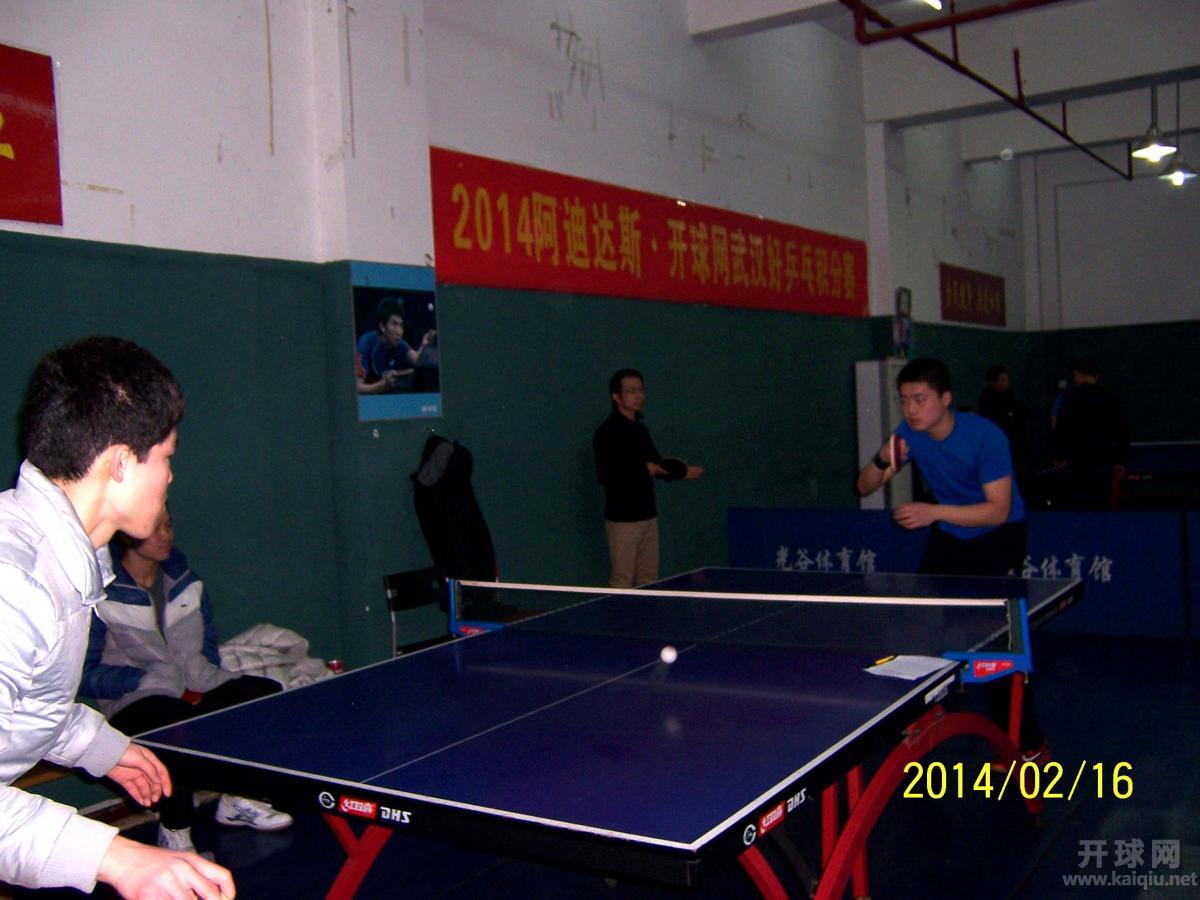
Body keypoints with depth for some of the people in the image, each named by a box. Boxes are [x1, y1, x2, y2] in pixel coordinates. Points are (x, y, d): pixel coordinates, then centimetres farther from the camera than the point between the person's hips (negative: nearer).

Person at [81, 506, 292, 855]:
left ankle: (237, 799, 4)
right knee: (179, 723, -39)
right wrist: (146, 678, -18)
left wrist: (203, 677, 1)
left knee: (271, 695, -13)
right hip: (136, 704, -6)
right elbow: (86, 676, -11)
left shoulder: (184, 580, 9)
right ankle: (174, 835, -20)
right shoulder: (101, 596, -10)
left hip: (196, 691, 6)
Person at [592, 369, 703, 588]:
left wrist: (681, 471, 6)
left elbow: (656, 464, 23)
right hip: (623, 518, -8)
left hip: (648, 515, 8)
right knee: (621, 582, -4)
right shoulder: (607, 432, -11)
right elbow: (605, 474, -22)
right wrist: (643, 469, -21)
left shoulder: (641, 429, 14)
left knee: (649, 581, 11)